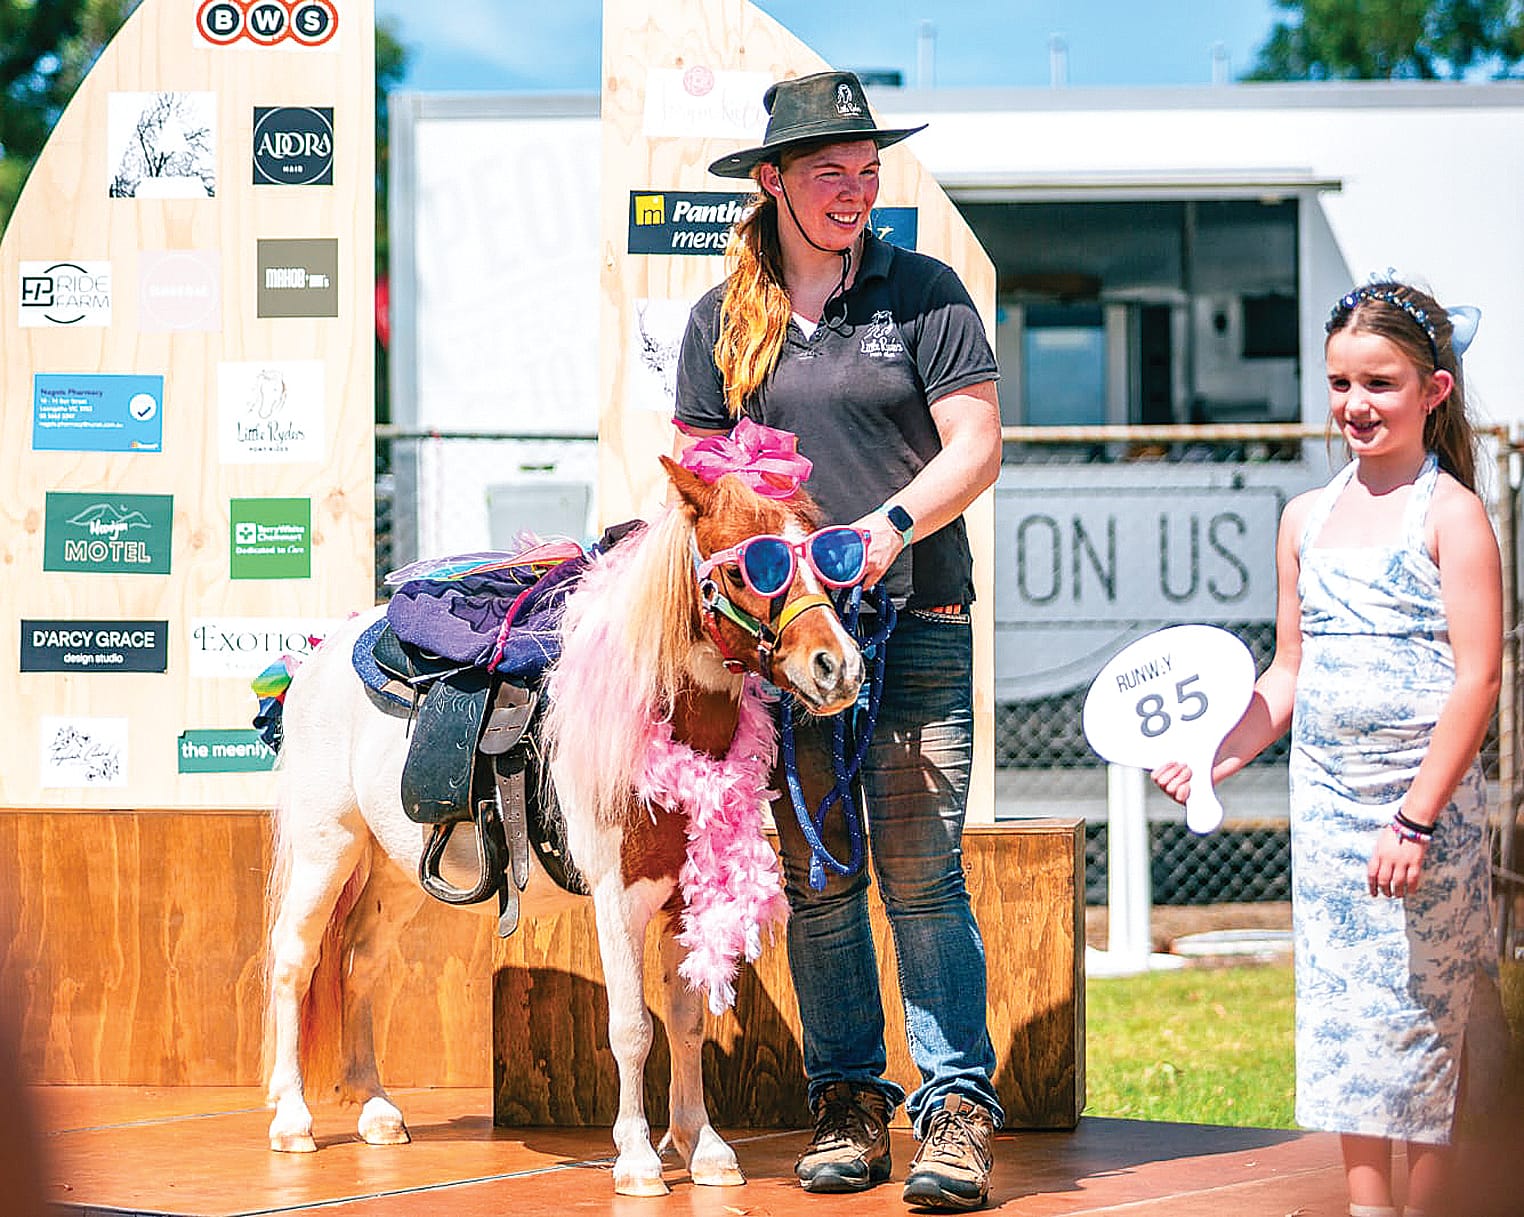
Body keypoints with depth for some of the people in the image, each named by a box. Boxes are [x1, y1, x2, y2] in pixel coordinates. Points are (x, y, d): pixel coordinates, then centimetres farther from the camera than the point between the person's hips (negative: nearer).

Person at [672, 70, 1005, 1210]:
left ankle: (958, 1104, -5)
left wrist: (893, 522, -20)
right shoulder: (723, 320, 11)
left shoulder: (923, 290, 2)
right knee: (816, 873, 5)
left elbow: (977, 445, -4)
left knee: (920, 868, -7)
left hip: (917, 623, -3)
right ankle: (847, 1097, 13)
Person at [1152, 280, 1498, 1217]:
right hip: (1326, 806, 6)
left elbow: (1478, 679, -13)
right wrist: (1217, 757, 7)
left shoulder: (1450, 513, -8)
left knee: (1423, 1016, 0)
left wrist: (1416, 818, -18)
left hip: (1427, 803, -6)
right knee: (1343, 1018, 7)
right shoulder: (1307, 519, 10)